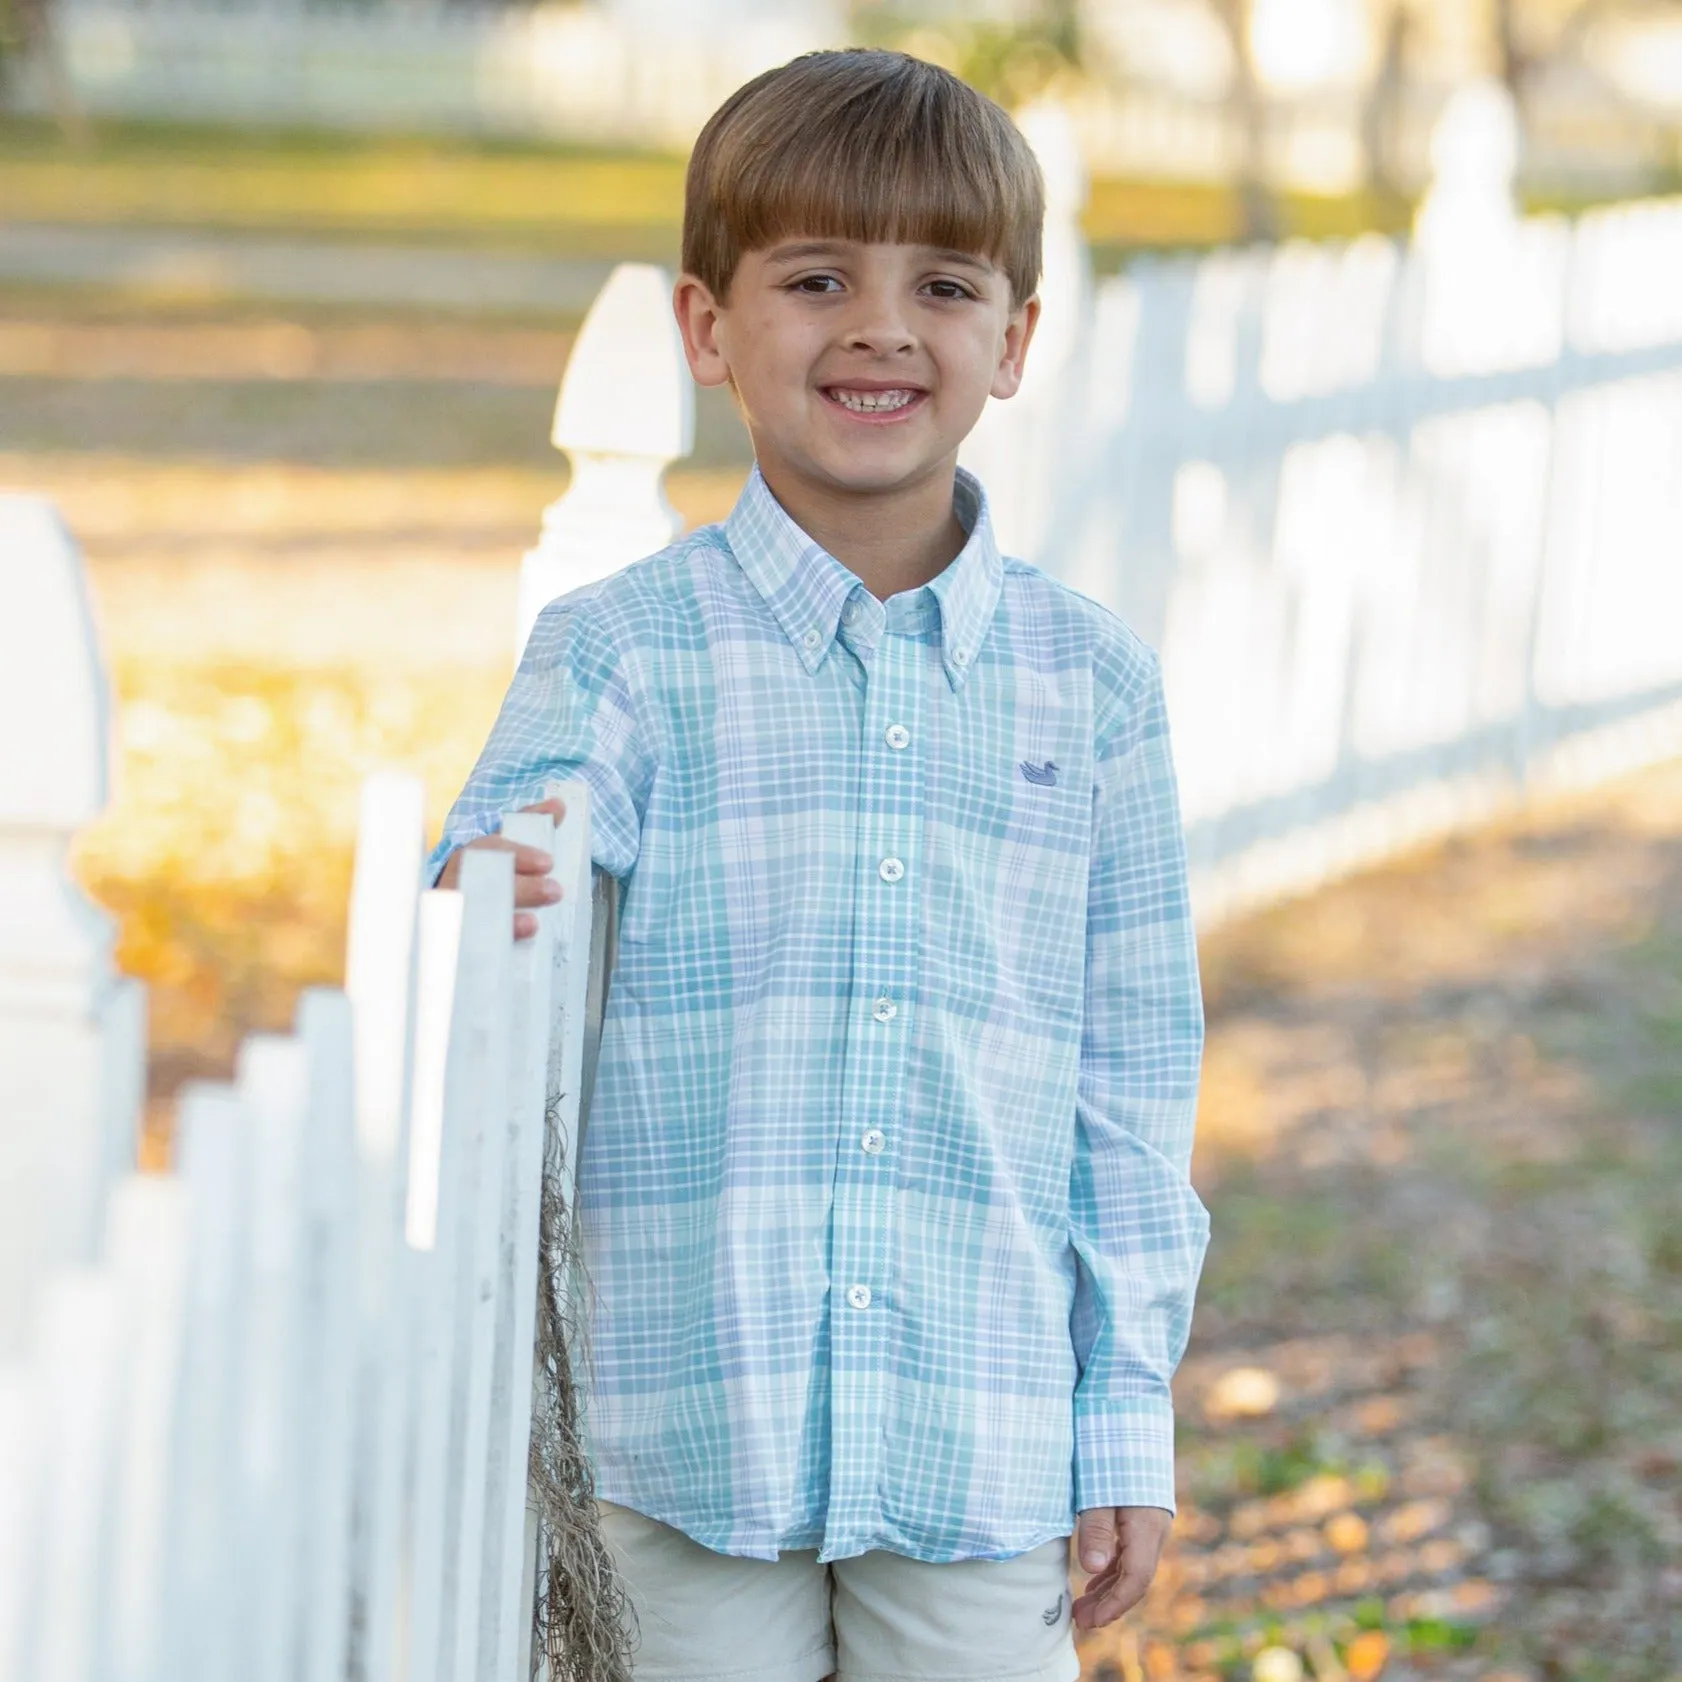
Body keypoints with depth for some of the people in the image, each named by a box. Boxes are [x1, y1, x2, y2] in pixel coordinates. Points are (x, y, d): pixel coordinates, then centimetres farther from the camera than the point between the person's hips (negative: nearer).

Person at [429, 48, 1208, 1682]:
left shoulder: (1089, 679, 5)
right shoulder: (621, 651, -1)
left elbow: (1134, 1069, 9)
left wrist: (1128, 1416, 8)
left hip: (984, 1444, 2)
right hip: (692, 1429, -1)